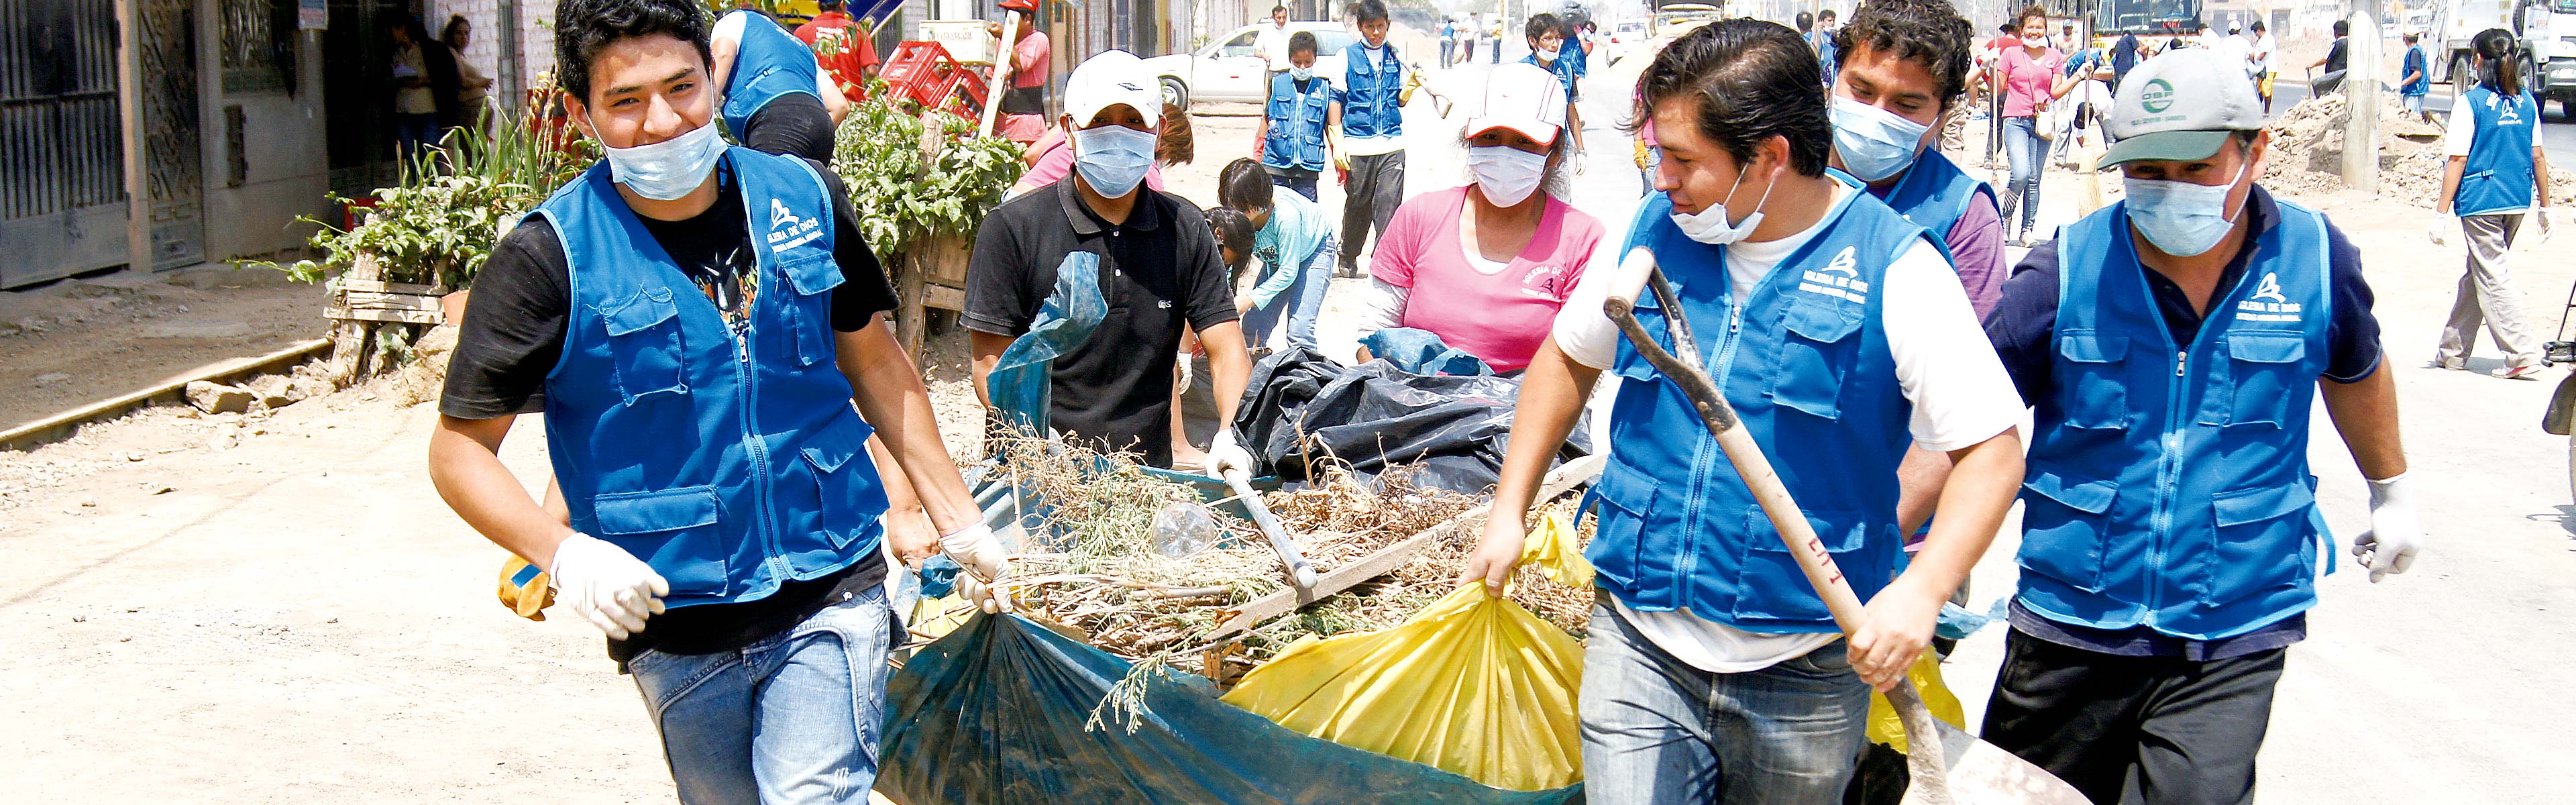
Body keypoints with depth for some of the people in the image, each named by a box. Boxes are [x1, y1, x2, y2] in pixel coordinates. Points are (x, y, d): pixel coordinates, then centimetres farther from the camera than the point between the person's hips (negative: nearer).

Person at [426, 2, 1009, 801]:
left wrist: (958, 517, 18)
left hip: (829, 592, 1)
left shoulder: (804, 198, 1)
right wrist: (560, 553, -22)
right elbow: (460, 447, -5)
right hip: (676, 625, -1)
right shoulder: (551, 256, -9)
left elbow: (874, 360, 16)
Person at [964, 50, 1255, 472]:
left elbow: (1227, 350, 7)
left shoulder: (1185, 230, 10)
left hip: (1149, 470, 3)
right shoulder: (1013, 227, 0)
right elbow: (992, 362, -1)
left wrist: (1231, 437, -13)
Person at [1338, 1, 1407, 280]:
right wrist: (1338, 142, -2)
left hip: (1392, 144, 2)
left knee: (1389, 204, -8)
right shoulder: (1348, 56, 4)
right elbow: (1337, 100, 4)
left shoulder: (1395, 57, 11)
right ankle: (1348, 257, 26)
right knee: (1358, 204, 7)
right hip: (1359, 144, -2)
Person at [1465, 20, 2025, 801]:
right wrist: (1509, 511, 13)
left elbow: (1993, 449, -12)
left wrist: (1920, 591, -26)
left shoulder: (1896, 269, -12)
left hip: (1806, 673, -2)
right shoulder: (1654, 229, 1)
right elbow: (1568, 358, 17)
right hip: (1639, 647, 2)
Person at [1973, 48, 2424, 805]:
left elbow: (2354, 371, 18)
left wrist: (2392, 490, 32)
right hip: (2069, 628, 1)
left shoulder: (2316, 259, -4)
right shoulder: (2065, 270, -9)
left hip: (2233, 639, 0)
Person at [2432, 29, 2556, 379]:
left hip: (2481, 203, -6)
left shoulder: (2471, 103, -9)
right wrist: (2545, 205, 16)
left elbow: (2458, 160, -12)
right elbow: (2538, 157, 8)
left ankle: (2523, 354, -11)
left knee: (2492, 276, -3)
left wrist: (2442, 213, -10)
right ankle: (2454, 350, 24)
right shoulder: (2527, 101, 7)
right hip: (2518, 202, 6)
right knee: (2477, 272, 16)